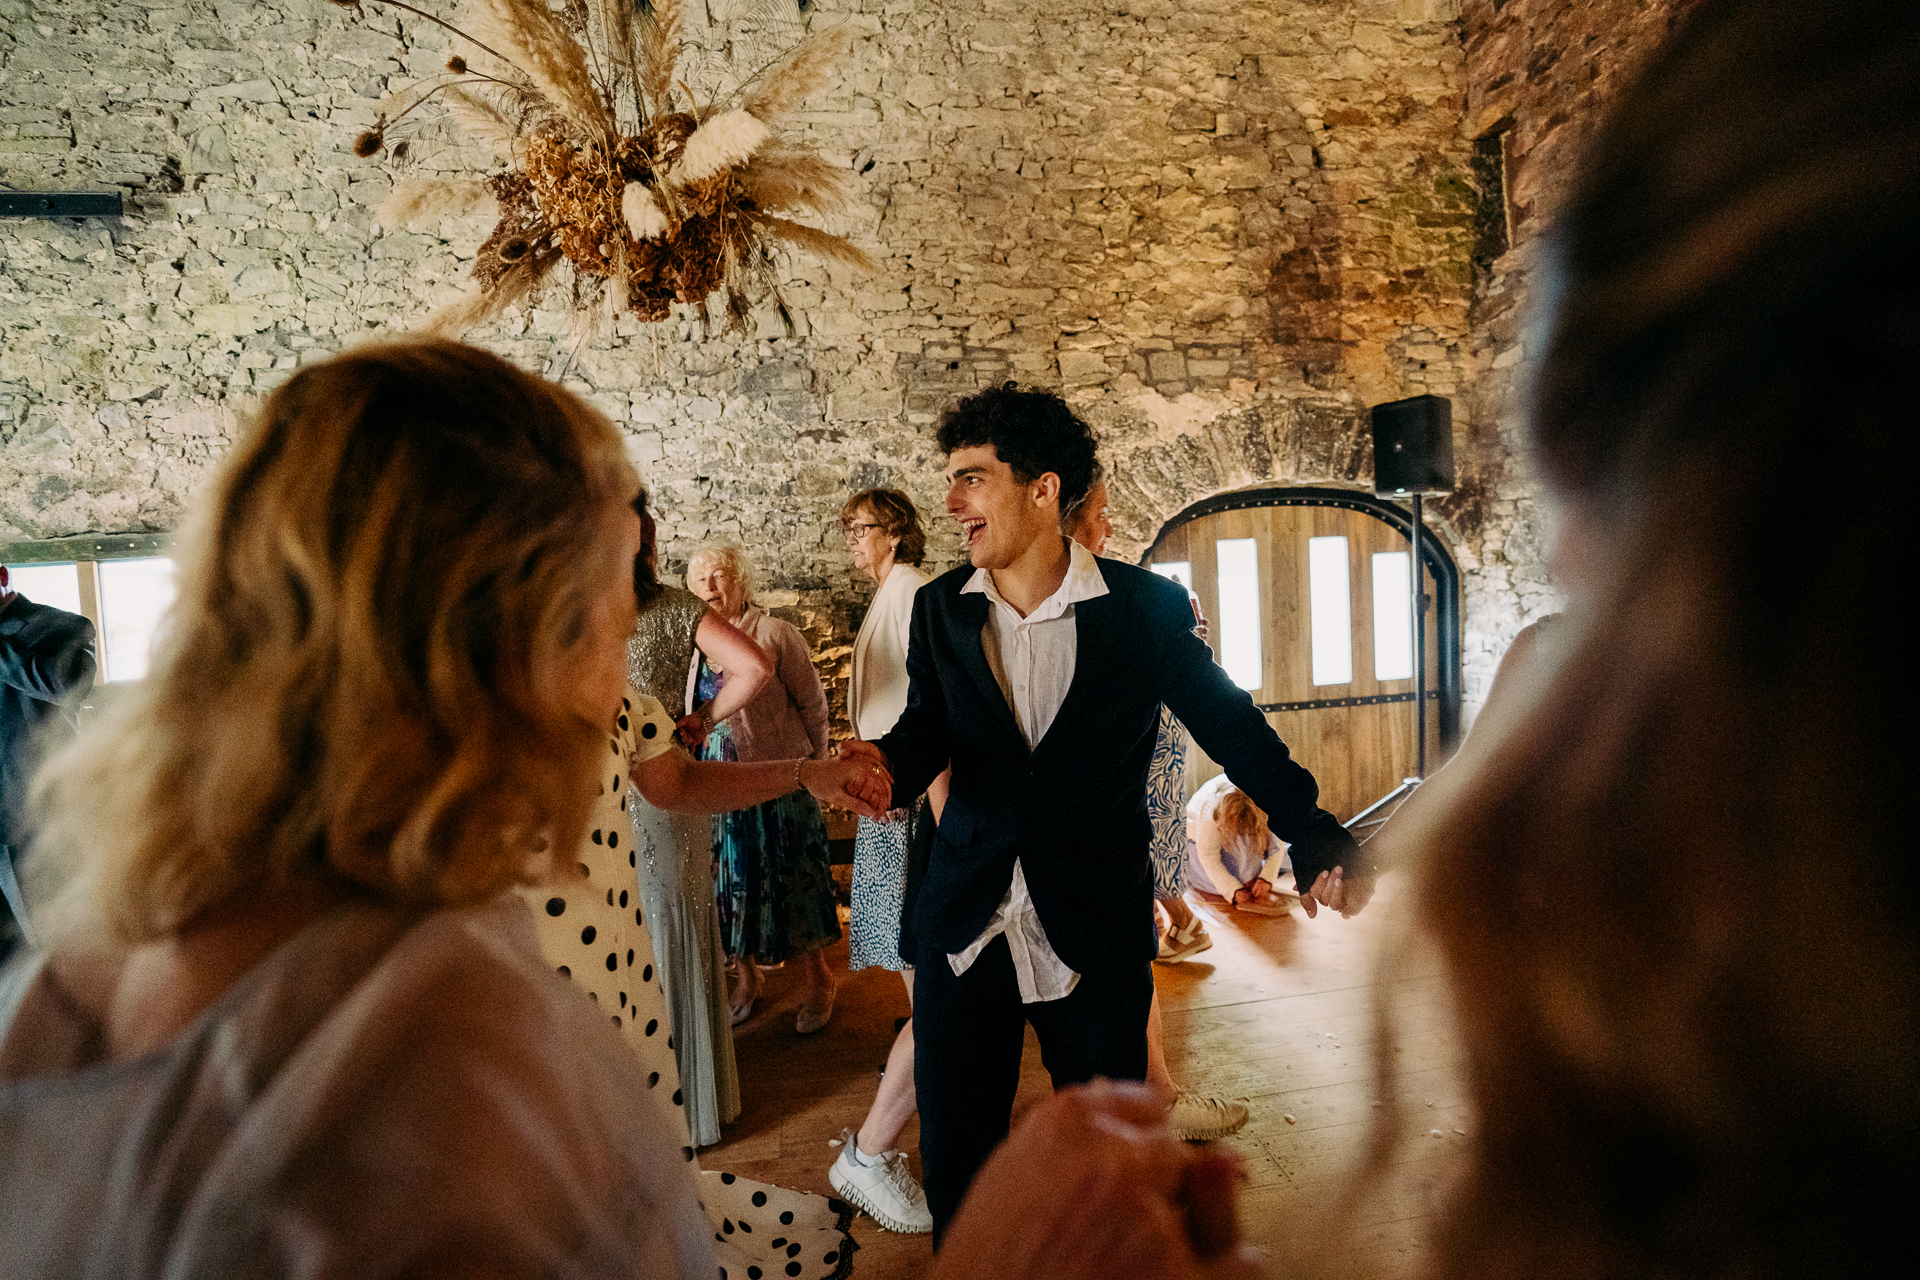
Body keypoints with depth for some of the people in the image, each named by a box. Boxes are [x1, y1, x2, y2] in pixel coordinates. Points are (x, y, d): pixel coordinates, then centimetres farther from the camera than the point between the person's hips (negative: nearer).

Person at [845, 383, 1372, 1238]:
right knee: (953, 1159, 12)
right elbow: (928, 726, 4)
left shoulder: (1145, 607, -6)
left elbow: (1231, 725, 1)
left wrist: (1316, 837, -6)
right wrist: (887, 764, -19)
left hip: (1096, 934, -2)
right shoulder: (939, 608, 3)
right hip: (964, 929, 3)